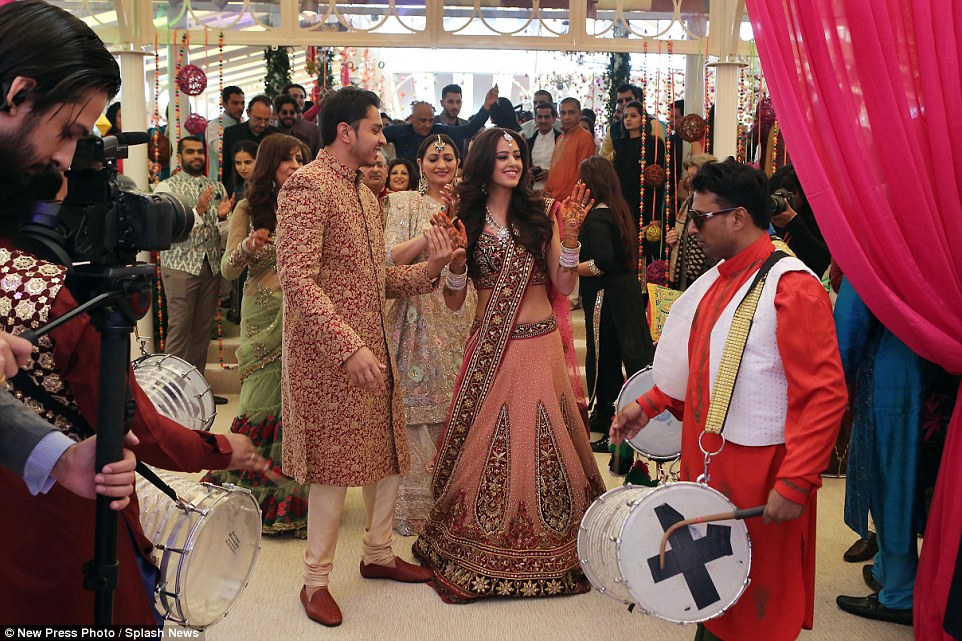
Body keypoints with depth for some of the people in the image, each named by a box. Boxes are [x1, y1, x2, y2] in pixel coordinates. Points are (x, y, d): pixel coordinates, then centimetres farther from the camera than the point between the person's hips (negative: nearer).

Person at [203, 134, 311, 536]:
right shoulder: (248, 210, 3)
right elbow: (227, 270, 1)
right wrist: (247, 247, -17)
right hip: (262, 315, -1)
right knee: (266, 394, 2)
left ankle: (291, 491, 14)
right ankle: (258, 492, 18)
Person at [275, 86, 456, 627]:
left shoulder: (364, 193, 18)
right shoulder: (308, 187, -13)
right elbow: (297, 279, -21)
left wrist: (428, 269, 1)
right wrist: (349, 346, -26)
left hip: (373, 348, 9)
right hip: (329, 354, -9)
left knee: (389, 452, 14)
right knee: (333, 465, -1)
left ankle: (380, 554, 32)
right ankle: (316, 580, 15)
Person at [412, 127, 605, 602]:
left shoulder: (541, 215, 3)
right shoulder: (467, 220, 1)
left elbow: (564, 287, 1)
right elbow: (454, 301, 2)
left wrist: (569, 234, -10)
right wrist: (456, 258, -15)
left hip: (540, 345, 1)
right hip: (490, 348, 0)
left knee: (542, 441, 7)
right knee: (486, 445, 5)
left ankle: (546, 544, 25)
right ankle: (481, 546, 22)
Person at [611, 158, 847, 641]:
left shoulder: (791, 287, -18)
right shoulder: (716, 279, 10)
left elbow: (825, 395, -21)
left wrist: (795, 484, -24)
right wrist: (649, 403, 11)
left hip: (757, 471, -8)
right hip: (704, 457, 8)